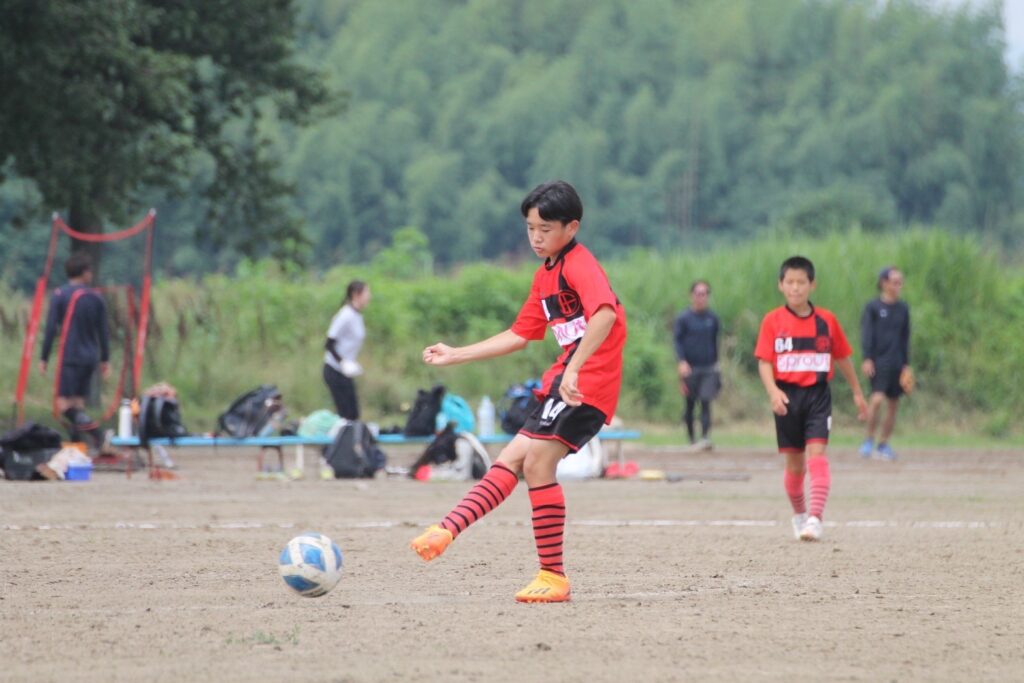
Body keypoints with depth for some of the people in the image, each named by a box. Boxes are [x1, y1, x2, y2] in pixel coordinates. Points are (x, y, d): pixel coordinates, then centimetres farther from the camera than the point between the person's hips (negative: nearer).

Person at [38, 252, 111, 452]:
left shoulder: (60, 295, -4)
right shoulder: (96, 298, 8)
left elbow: (51, 328, -7)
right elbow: (103, 331, 11)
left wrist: (44, 358, -2)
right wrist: (105, 359, 20)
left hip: (70, 358, -5)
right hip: (91, 358, 5)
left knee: (65, 405, -9)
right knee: (78, 402, 13)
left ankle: (95, 434, -27)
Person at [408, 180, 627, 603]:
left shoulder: (579, 265, -12)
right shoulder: (545, 276, 18)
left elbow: (605, 314, -31)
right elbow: (519, 336, 25)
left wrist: (573, 368, -40)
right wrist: (455, 355, 23)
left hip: (589, 382, -10)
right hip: (563, 381, 10)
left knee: (538, 464, -14)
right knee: (512, 458, 5)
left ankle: (553, 578, -12)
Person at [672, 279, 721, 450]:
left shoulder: (712, 318, 6)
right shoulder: (683, 318, -3)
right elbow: (677, 340, -6)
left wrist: (715, 363, 16)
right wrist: (682, 361, -19)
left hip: (708, 367, 1)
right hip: (690, 368, -1)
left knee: (706, 402, -11)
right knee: (690, 404, 8)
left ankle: (705, 438, -18)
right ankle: (691, 438, 21)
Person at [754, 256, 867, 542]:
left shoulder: (826, 320, 2)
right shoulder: (773, 321, -1)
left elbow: (842, 358, 13)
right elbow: (764, 362, -5)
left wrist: (857, 392, 20)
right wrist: (773, 391, -23)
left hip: (818, 394, -1)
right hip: (787, 397, 1)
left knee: (816, 453, -16)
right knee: (794, 462, 9)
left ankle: (815, 519, -23)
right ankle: (799, 515, 29)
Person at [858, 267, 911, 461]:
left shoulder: (903, 309, 12)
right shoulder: (873, 307, -1)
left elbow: (905, 338, 17)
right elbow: (866, 334, -6)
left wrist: (907, 365, 14)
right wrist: (867, 359, -16)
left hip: (897, 363, 5)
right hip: (878, 362, -5)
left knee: (893, 404, 5)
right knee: (877, 399, -19)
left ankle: (884, 443, 15)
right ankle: (869, 439, -6)